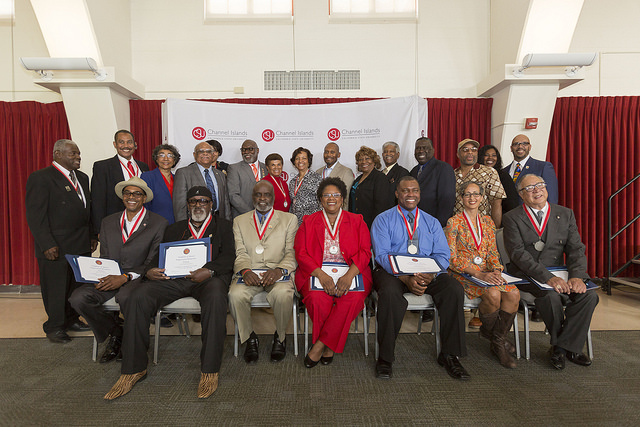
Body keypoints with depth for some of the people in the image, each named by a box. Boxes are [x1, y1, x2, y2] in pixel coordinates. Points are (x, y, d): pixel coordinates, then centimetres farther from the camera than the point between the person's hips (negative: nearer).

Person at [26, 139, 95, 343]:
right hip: (56, 247, -6)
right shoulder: (40, 178, -9)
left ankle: (71, 319, 31)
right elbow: (35, 215, -13)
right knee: (55, 289, 6)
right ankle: (54, 327, 22)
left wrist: (92, 236, 12)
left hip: (82, 245, 7)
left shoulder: (82, 178, 14)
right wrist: (47, 244, -18)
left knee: (77, 286, 14)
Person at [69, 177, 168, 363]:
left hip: (138, 278, -5)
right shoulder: (108, 222, 17)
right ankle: (115, 332, 3)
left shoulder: (158, 223, 0)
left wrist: (125, 277, -18)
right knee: (78, 298, -20)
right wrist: (101, 277, -7)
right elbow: (104, 257, 15)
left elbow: (153, 263, -6)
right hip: (110, 277, 5)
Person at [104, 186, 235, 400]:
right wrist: (150, 270, -5)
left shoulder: (222, 226, 18)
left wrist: (209, 270, -16)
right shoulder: (175, 229, 28)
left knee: (215, 297, -38)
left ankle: (210, 370, -26)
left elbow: (228, 255, 3)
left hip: (209, 277, -3)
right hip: (174, 277, 4)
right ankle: (133, 369, -8)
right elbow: (159, 256, 19)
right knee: (137, 296, -21)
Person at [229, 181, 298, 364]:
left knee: (283, 295, -33)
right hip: (249, 273, 2)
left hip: (277, 273, -1)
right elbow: (240, 253, 7)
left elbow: (292, 252, 2)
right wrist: (245, 271, -15)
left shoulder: (289, 219, 12)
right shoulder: (239, 221, 17)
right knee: (236, 295, -29)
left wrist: (279, 270, -18)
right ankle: (249, 337, -1)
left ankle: (280, 337, -2)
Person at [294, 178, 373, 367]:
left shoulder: (357, 222, 12)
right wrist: (321, 274, -18)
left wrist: (349, 275, -20)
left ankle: (320, 344, -14)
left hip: (351, 272, 0)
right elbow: (301, 253, 0)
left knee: (354, 299, -31)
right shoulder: (308, 222, 12)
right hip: (316, 272, 0)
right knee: (317, 298, -31)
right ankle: (329, 345, -4)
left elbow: (364, 252, 0)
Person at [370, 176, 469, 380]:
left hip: (427, 274, 3)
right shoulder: (383, 220, 6)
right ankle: (385, 357, -16)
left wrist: (430, 275, -19)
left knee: (454, 288, -24)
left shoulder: (432, 222, 16)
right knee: (389, 292, -35)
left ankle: (449, 355, -8)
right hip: (392, 272, -3)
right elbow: (382, 255, -7)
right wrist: (406, 279, -23)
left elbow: (442, 255, 5)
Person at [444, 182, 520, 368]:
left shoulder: (488, 222, 14)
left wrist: (496, 270, -9)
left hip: (487, 273, 5)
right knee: (493, 294, -30)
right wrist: (479, 274, -20)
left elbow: (493, 253, 13)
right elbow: (452, 258, -10)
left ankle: (498, 342, -3)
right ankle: (488, 331, 2)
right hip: (463, 274, -5)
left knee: (513, 294, -22)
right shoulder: (453, 223, -4)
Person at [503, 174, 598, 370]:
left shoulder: (565, 214, 11)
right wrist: (548, 278, -25)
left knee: (589, 295, -21)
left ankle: (563, 347, -7)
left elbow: (576, 249, 3)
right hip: (526, 275, -4)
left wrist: (577, 276, -16)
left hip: (558, 273, 4)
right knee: (551, 295, -31)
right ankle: (562, 345, -3)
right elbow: (518, 253, -13)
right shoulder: (512, 218, -2)